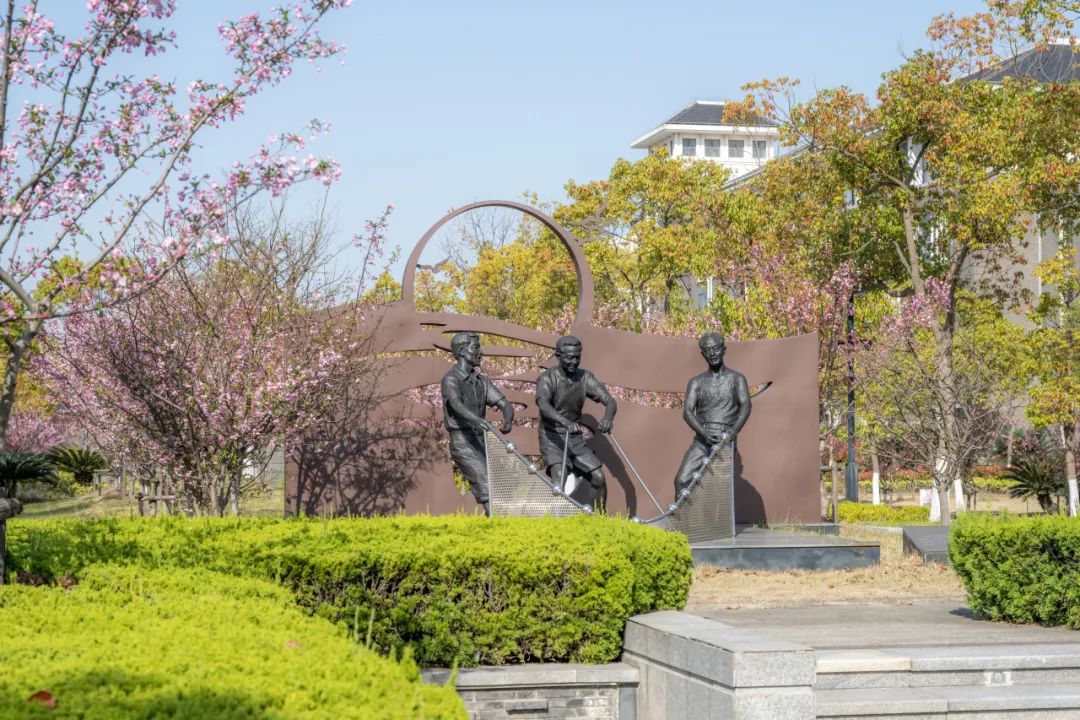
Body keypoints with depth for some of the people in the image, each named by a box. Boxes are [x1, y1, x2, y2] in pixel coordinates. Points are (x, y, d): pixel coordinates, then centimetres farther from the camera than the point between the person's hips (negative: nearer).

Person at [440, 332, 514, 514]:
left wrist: (507, 421, -20)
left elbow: (505, 404, 5)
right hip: (462, 443, -7)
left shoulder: (482, 381, 14)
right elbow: (457, 405, -27)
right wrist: (479, 420, -46)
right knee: (488, 489, -18)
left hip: (481, 442, 7)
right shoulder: (451, 379, -8)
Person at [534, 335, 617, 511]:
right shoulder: (548, 378, -14)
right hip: (552, 438, -5)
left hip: (576, 439, 5)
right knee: (560, 475, -28)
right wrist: (565, 422, -53)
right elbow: (542, 403, -34)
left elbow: (610, 401, -8)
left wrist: (607, 418, -34)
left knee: (598, 477, -3)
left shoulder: (585, 378, 0)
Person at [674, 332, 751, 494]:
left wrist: (733, 431, -25)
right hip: (702, 439, 3)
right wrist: (704, 433, -18)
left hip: (725, 439, -3)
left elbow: (745, 406, -6)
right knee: (681, 480, -14)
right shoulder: (696, 382, 14)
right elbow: (687, 412, 1)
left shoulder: (736, 379, 10)